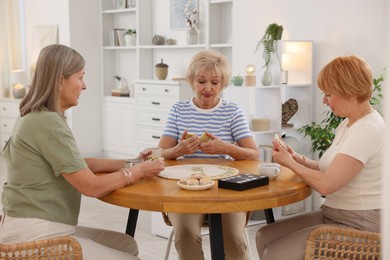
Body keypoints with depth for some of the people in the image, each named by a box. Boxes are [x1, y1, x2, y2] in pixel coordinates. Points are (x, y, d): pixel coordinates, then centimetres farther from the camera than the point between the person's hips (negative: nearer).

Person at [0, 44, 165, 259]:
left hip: (38, 226, 10)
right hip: (34, 233, -10)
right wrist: (139, 171, -5)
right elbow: (92, 186, -19)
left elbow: (79, 163, 16)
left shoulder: (37, 117, 10)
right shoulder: (48, 122, -21)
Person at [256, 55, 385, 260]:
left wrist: (290, 163, -9)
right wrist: (300, 160, -2)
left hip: (356, 226, -9)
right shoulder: (348, 124, 12)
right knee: (264, 237, 2)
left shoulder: (367, 129, -21)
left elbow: (326, 184, -24)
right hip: (333, 215, 10)